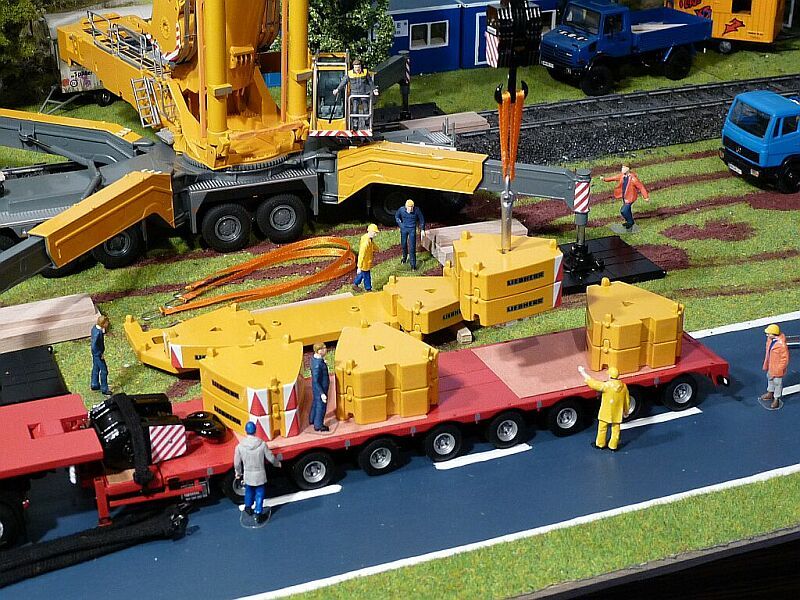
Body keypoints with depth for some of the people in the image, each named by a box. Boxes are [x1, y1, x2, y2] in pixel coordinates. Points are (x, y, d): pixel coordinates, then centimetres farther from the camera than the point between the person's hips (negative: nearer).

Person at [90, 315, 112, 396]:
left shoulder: (95, 327, -6)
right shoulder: (98, 333, -33)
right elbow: (94, 346, -31)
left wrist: (104, 330, -2)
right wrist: (101, 354, -23)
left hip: (96, 353, 10)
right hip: (98, 354, -10)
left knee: (96, 368, 25)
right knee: (104, 371, 3)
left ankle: (94, 385, 41)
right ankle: (104, 389, 14)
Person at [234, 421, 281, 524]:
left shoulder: (240, 446, -16)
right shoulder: (262, 444, -19)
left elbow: (237, 463, -5)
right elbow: (270, 458, -7)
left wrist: (238, 473, 14)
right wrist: (277, 463, 15)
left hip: (248, 475, 2)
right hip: (260, 475, -2)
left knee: (249, 491, 27)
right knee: (259, 494, 14)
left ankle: (248, 507, 47)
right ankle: (259, 515, 18)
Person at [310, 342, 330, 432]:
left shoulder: (314, 357, -8)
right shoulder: (317, 365, -36)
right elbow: (316, 381, -31)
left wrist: (323, 363, 26)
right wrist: (322, 394, -30)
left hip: (316, 388, 9)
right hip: (320, 388, -9)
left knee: (316, 403, 29)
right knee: (321, 406, 11)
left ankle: (312, 419, 50)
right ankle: (318, 425, 30)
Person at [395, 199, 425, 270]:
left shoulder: (416, 210, -16)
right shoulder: (401, 209, -12)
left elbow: (421, 219, -1)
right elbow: (397, 216, 10)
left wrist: (422, 229, 2)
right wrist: (400, 223, 2)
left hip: (412, 229, -3)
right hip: (404, 229, 3)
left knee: (412, 247, -8)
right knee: (403, 244, 18)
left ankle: (413, 264, -4)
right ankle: (404, 257, 48)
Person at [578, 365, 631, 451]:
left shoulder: (606, 386, -26)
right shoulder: (623, 386, -10)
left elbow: (592, 383, -20)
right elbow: (627, 401, 2)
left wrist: (583, 373, -11)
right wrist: (626, 411, 18)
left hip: (606, 413, -4)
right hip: (617, 413, 4)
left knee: (602, 428, 17)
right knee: (615, 430, 18)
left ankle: (600, 444, 33)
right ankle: (613, 446, 30)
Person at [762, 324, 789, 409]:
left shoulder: (781, 345, -35)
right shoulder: (770, 339, -10)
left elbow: (785, 359, -24)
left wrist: (779, 370, -20)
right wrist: (766, 364, 15)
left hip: (777, 368, -8)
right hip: (770, 366, 8)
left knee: (777, 383, 11)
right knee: (770, 379, 28)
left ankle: (776, 400, 30)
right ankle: (770, 394, 51)